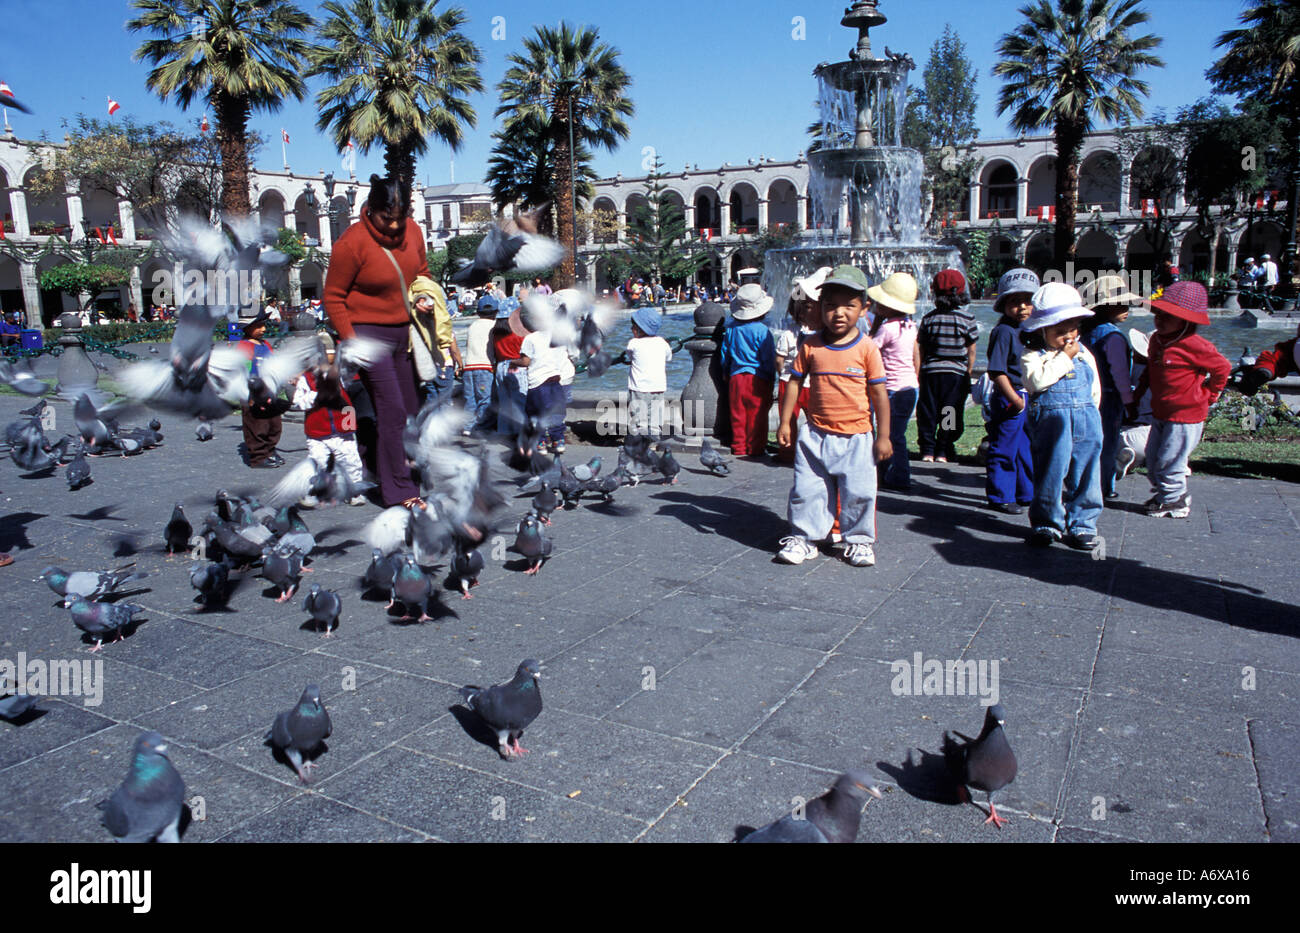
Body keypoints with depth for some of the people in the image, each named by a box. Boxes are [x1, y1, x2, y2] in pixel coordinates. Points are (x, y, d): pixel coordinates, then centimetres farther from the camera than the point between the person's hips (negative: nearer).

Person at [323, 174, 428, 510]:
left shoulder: (412, 231, 2)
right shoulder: (352, 242, -15)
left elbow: (421, 275, 19)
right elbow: (333, 298, -10)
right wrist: (351, 343, -15)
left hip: (403, 332, 7)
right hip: (368, 333, -7)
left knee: (411, 409, 8)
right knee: (392, 410, -11)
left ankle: (380, 468, 23)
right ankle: (400, 491, -4)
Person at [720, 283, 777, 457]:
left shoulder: (731, 328, 3)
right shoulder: (762, 331, -12)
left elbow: (725, 355, 11)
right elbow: (769, 358, -8)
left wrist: (726, 374, 24)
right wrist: (771, 378, 4)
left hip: (736, 378, 4)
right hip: (758, 379, -4)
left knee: (738, 416, 11)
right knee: (757, 417, 4)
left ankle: (739, 448, 17)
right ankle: (755, 449, 9)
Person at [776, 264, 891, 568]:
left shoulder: (867, 348, -6)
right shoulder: (811, 346, -1)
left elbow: (879, 394, -3)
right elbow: (795, 383, 7)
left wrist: (883, 436, -3)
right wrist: (785, 422, 4)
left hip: (857, 437, -1)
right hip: (816, 434, 2)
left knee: (859, 492, 5)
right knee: (806, 488, 6)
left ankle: (858, 539, 25)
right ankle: (803, 537, 22)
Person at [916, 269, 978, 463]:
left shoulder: (928, 318, 0)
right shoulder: (967, 319, -4)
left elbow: (921, 350, 4)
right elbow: (971, 351, 1)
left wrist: (920, 375, 11)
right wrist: (968, 374, 11)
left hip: (931, 372, 1)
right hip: (956, 373, -1)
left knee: (927, 412, 8)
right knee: (951, 414, 6)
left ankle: (927, 450, 8)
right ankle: (943, 451, 8)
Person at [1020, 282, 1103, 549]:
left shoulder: (1084, 354, 13)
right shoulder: (1033, 356, -4)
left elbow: (1095, 389, 20)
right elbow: (1038, 379, -24)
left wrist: (1088, 412, 13)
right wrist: (1064, 357, -15)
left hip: (1087, 422, 5)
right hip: (1051, 423, -4)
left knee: (1085, 475, 5)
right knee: (1050, 473, 1)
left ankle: (1081, 524, 14)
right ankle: (1047, 523, 14)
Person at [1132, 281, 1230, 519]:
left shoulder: (1193, 345, -19)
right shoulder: (1157, 339, 5)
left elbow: (1222, 368, -8)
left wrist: (1206, 396, -1)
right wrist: (1139, 391, 16)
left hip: (1186, 416, -8)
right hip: (1160, 413, 8)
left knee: (1168, 462, -2)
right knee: (1152, 461, 14)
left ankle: (1174, 502, 15)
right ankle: (1163, 493, 33)